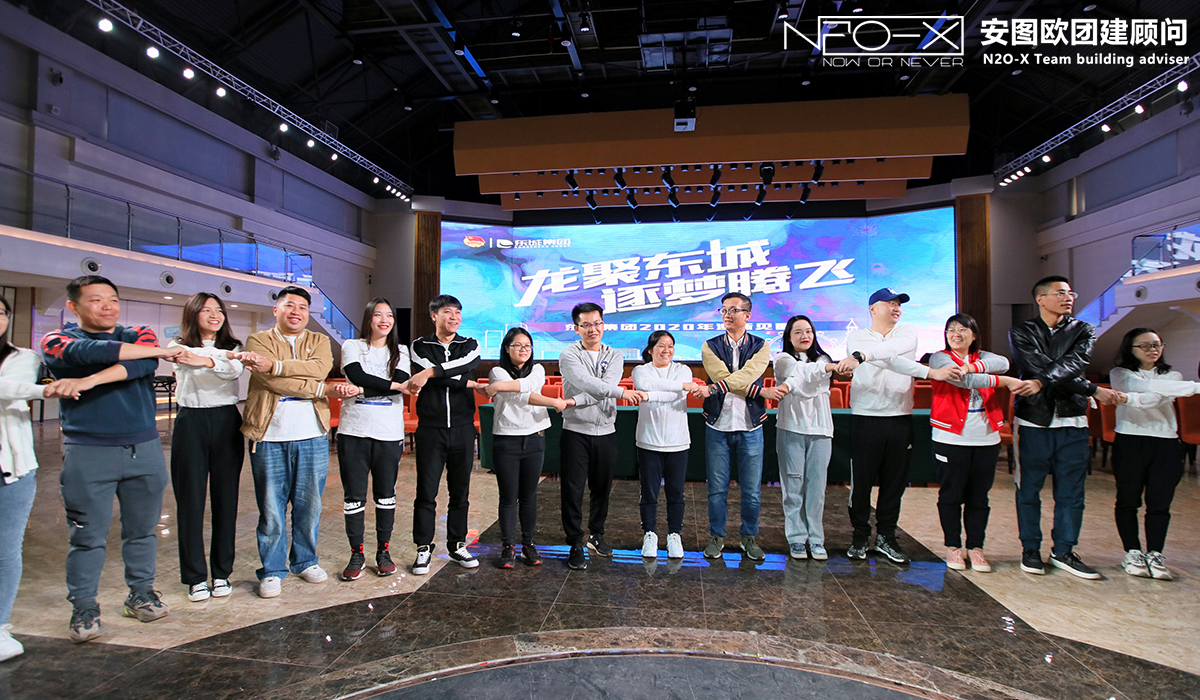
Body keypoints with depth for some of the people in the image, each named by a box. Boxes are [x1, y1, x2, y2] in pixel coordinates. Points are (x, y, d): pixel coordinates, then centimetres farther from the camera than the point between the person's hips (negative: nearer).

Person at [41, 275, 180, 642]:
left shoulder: (139, 335, 10)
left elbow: (143, 365, -12)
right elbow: (90, 352, -17)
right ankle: (84, 607, 16)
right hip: (88, 451, -2)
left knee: (142, 529, 9)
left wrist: (87, 381, -24)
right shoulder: (56, 341, 5)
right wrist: (163, 351, -14)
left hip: (144, 447, 2)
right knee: (88, 535, 1)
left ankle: (141, 593, 24)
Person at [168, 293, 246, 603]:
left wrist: (205, 360, -32)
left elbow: (234, 370, -13)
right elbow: (190, 355, -17)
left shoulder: (233, 347, 10)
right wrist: (226, 356, -29)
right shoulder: (179, 346, 8)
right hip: (190, 424, -1)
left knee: (225, 498, 3)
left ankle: (222, 573, 14)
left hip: (226, 423, 1)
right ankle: (195, 576, 10)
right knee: (190, 499, 0)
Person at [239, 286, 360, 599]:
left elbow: (319, 368, -12)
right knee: (271, 506, 5)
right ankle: (272, 570, 20)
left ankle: (305, 561, 28)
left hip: (312, 436, 2)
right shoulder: (258, 340, 5)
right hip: (269, 436, -2)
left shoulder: (319, 341, 12)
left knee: (309, 504, 10)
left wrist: (273, 365, -21)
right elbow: (274, 382, -12)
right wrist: (325, 390, -14)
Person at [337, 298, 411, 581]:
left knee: (386, 494, 9)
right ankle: (356, 554, 17)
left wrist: (363, 389, -17)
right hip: (354, 432, -1)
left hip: (389, 433, 1)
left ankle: (383, 551, 22)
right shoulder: (352, 346, 6)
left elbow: (402, 382, -8)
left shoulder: (400, 352, 11)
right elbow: (359, 377, -13)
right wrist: (394, 385, -12)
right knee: (354, 495, 3)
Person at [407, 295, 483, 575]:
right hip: (430, 429, -1)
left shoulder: (470, 345, 8)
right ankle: (424, 549, 14)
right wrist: (466, 383, -12)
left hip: (463, 429, 2)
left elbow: (467, 364, -16)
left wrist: (430, 372, -26)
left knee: (460, 492, 9)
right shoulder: (420, 346, 6)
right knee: (426, 492, 1)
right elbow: (429, 374, -12)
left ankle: (457, 545, 22)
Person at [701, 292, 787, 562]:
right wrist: (762, 391, -16)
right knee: (717, 488, 7)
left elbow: (749, 374, -15)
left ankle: (749, 537, 25)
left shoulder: (761, 346, 5)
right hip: (718, 426, 0)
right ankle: (716, 537, 23)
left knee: (752, 490, 7)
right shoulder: (710, 346, 5)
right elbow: (722, 377, -11)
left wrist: (716, 388, -26)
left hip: (750, 427, 0)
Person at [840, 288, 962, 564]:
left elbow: (892, 348, -16)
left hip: (900, 419, 3)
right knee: (861, 480, 2)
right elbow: (889, 360, -15)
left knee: (895, 482, 8)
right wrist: (930, 372, -23)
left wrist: (861, 355, -32)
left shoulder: (908, 333, 10)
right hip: (866, 418, -3)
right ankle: (860, 536, 17)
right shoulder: (857, 337, 2)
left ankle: (886, 537, 21)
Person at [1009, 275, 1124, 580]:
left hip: (1073, 423, 3)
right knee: (1028, 489, 3)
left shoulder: (1083, 331, 10)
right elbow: (1039, 368, -11)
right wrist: (1093, 390, -12)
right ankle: (1031, 549, 15)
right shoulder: (1021, 333, 3)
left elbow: (1074, 365, -10)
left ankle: (1063, 551, 17)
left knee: (1071, 492, 5)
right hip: (1033, 420, -2)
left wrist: (1041, 383, -28)